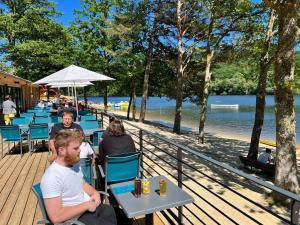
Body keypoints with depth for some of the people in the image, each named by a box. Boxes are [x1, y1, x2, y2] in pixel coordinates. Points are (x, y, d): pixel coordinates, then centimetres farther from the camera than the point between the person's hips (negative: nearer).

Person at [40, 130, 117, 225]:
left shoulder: (75, 164, 2)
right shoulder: (51, 177, -26)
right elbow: (56, 217, -28)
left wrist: (95, 193, -3)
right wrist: (86, 205, -22)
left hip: (90, 206, 8)